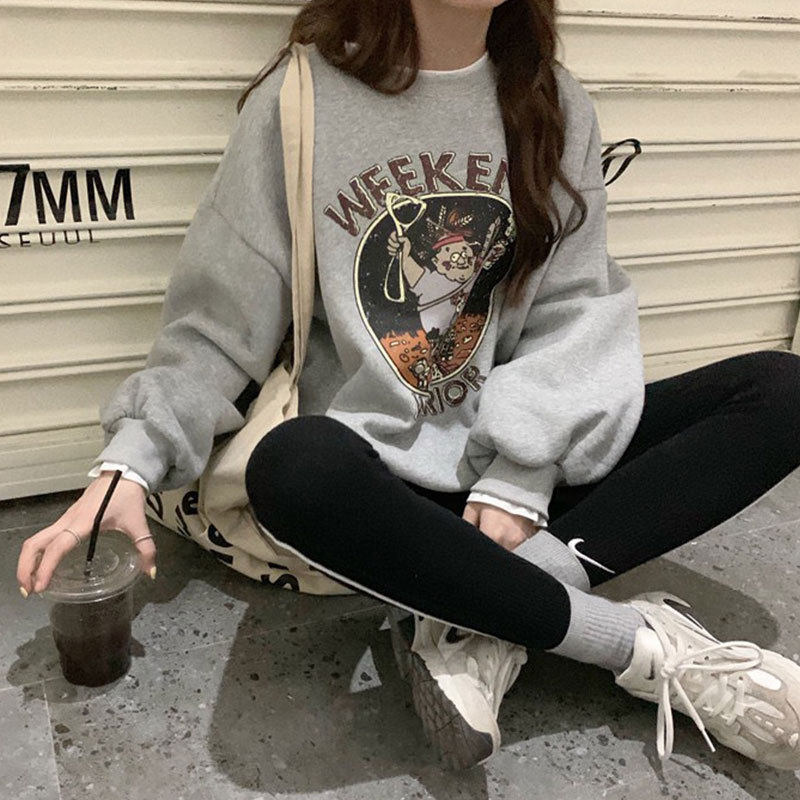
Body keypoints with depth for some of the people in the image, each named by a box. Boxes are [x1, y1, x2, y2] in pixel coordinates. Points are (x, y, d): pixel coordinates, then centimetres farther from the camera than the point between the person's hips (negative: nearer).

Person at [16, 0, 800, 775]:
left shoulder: (553, 103, 5)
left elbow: (574, 308, -1)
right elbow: (218, 322, -2)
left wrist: (519, 477, -15)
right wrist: (130, 462, -16)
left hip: (525, 468, 4)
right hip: (379, 471, -3)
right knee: (296, 468, -37)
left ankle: (475, 622, -23)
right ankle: (644, 644, -22)